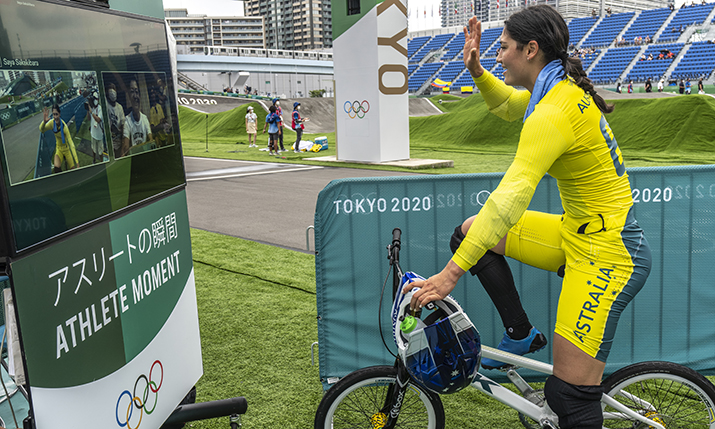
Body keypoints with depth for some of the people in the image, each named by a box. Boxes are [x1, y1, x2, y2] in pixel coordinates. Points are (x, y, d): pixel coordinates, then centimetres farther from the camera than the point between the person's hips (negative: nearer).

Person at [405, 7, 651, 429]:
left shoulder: (553, 114, -24)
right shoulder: (568, 87, 5)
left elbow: (509, 200, -33)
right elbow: (507, 105, 25)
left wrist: (451, 273, -33)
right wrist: (476, 70, 6)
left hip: (607, 255, -9)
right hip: (580, 234, 9)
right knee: (468, 232, 8)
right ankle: (520, 334, 17)